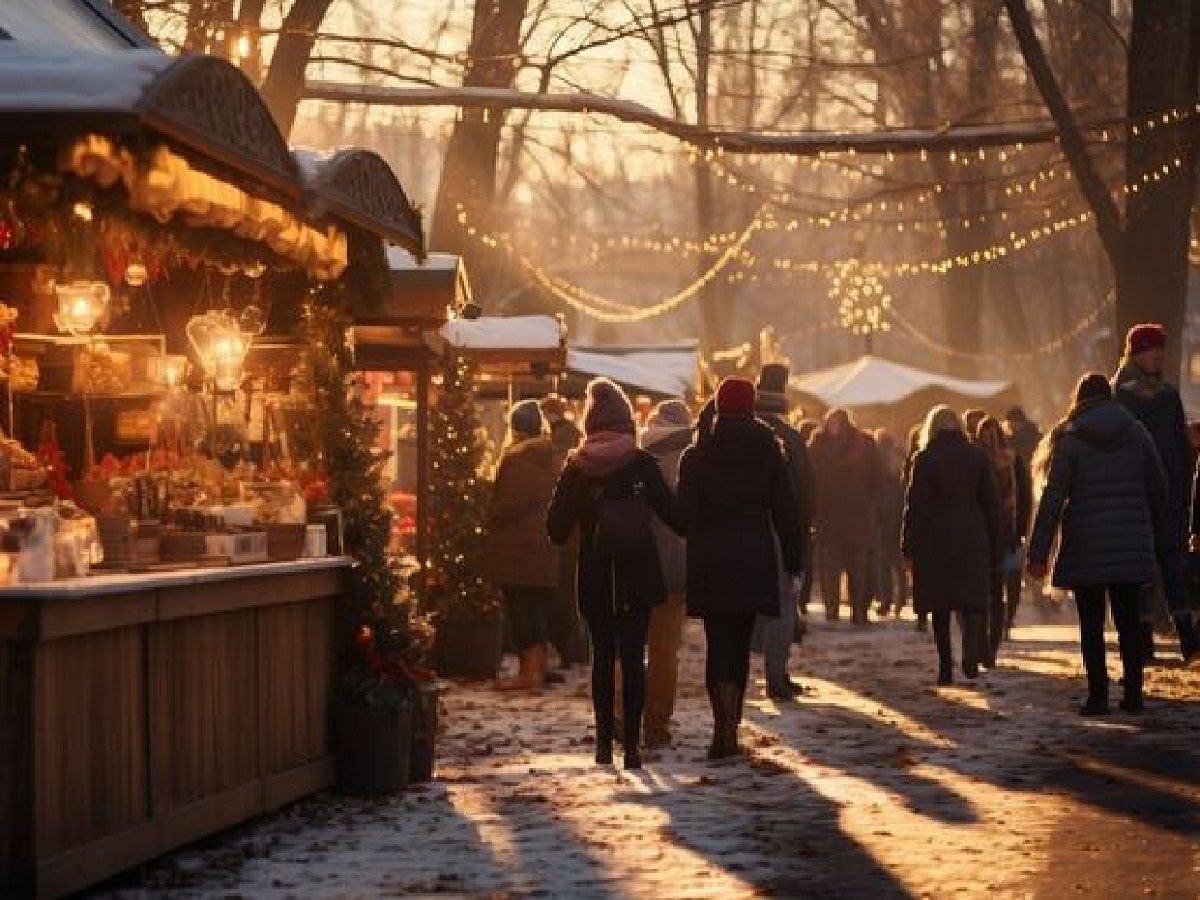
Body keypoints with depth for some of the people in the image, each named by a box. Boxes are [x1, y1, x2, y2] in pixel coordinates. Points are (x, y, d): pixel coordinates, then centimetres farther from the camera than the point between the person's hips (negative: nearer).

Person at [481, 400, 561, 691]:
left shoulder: (515, 457, -14)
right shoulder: (549, 457, 9)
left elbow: (509, 502, -19)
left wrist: (489, 520, -5)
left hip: (515, 546, -7)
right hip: (544, 544, 7)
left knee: (520, 609, -3)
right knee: (537, 607, 13)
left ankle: (527, 671, -3)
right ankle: (538, 667, 15)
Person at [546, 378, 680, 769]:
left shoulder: (576, 468, -2)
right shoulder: (642, 464, -7)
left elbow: (556, 528, 1)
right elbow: (672, 513, -6)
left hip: (594, 578, 2)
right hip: (638, 575, -2)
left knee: (602, 656, 13)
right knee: (633, 656, 0)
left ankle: (605, 741, 12)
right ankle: (632, 742, -6)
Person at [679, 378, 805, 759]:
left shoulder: (696, 456, -3)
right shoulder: (769, 453, 1)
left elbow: (684, 514, -5)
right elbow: (786, 511, 1)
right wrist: (794, 560, 6)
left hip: (709, 564, -1)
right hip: (756, 562, 2)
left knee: (718, 645, 0)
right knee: (740, 645, 12)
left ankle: (724, 730, -18)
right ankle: (730, 730, 15)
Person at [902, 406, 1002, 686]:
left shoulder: (925, 459, -3)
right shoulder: (977, 457, 5)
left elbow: (915, 505, -6)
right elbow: (991, 505, 7)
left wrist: (909, 546, -1)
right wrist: (994, 549, 12)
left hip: (935, 541, -1)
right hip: (972, 538, 1)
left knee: (940, 608, 7)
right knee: (972, 600, 3)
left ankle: (946, 668, 8)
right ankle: (971, 654, -21)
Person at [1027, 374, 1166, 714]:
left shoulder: (1070, 439, -4)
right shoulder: (1136, 433, 5)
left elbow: (1053, 498, -8)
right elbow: (1159, 489, 6)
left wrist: (1038, 552, -7)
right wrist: (1152, 530, 22)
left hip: (1086, 546, -3)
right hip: (1131, 545, 3)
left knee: (1091, 625, 3)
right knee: (1128, 622, 10)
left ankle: (1098, 695, -1)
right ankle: (1133, 695, 7)